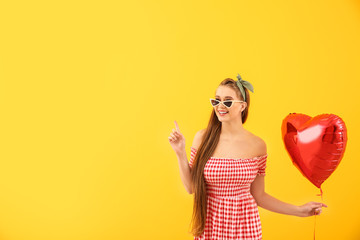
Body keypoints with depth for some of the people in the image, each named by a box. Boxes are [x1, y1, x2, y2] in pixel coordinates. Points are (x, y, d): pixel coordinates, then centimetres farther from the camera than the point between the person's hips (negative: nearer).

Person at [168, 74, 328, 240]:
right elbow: (190, 187, -3)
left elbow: (258, 196, 3)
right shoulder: (203, 138, -6)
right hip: (209, 226, 0)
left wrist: (299, 210, 0)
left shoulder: (257, 145, -6)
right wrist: (180, 153, -11)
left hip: (246, 226, 0)